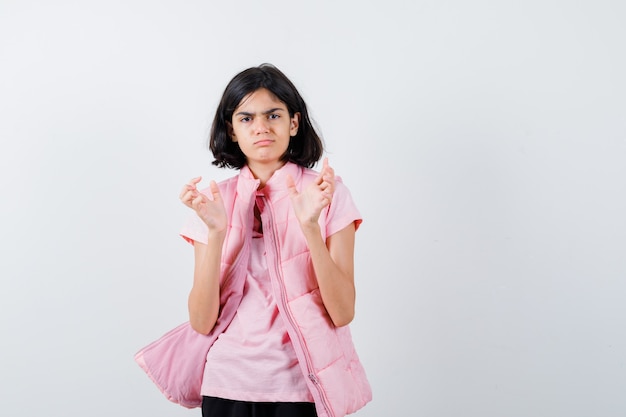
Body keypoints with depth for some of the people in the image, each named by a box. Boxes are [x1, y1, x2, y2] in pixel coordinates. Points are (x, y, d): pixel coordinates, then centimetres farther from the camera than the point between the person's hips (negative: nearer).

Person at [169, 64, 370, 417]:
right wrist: (216, 231, -18)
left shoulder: (328, 192, -5)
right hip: (229, 385, 2)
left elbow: (343, 312, -12)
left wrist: (310, 226, -23)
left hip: (303, 387, -1)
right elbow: (201, 322, -7)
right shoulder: (216, 200, 1)